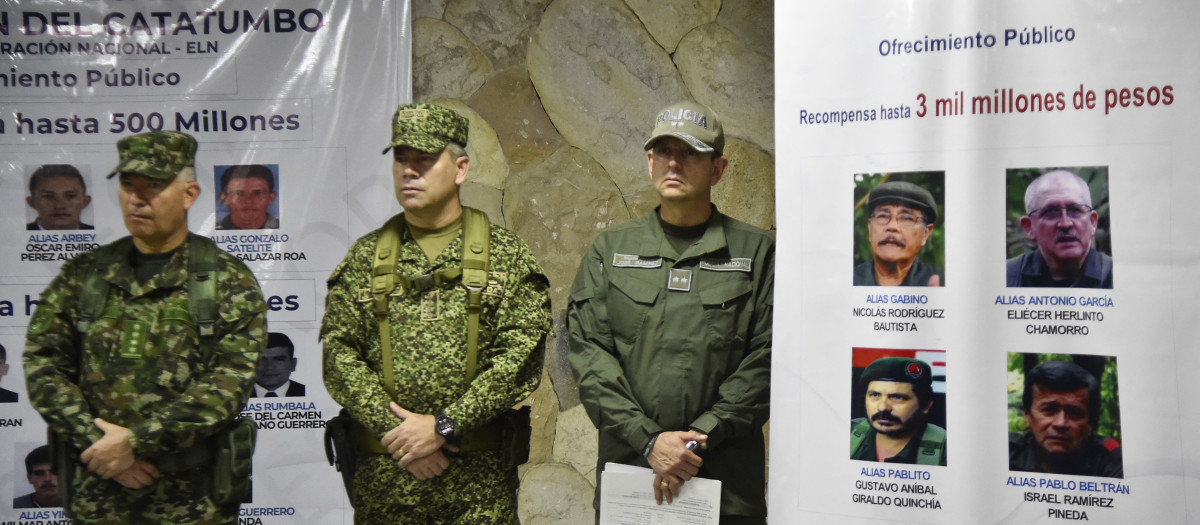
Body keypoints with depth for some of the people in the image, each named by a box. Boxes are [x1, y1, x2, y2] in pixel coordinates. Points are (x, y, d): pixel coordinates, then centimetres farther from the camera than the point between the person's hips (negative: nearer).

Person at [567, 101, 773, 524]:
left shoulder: (756, 252, 5)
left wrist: (701, 437, -13)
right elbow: (588, 352, 1)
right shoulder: (609, 250, 9)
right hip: (626, 469, 1)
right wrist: (648, 439, -11)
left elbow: (767, 360, -3)